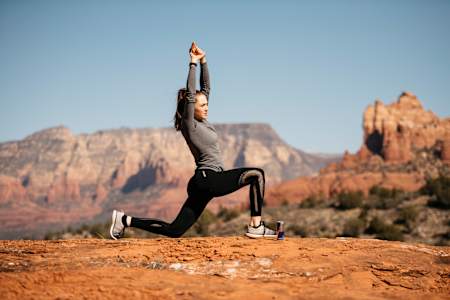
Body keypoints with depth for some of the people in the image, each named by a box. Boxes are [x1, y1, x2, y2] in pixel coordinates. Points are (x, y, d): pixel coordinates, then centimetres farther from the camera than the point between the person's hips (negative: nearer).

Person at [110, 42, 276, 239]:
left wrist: (203, 61, 11)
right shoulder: (189, 125, -7)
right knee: (257, 174, -13)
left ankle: (126, 220, 11)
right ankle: (255, 227, -13)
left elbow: (206, 87, 18)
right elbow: (189, 94, -17)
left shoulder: (201, 121, 15)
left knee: (173, 231, 8)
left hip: (204, 183, 9)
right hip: (208, 180, -9)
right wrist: (193, 64, -14)